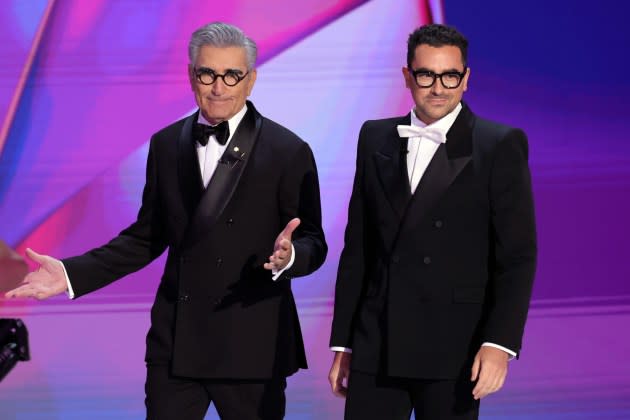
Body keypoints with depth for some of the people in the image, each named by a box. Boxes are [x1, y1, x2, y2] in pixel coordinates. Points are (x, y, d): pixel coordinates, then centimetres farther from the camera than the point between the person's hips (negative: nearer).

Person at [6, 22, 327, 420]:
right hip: (175, 342, 4)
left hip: (252, 345, -3)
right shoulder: (166, 145, 9)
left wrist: (288, 256, -27)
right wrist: (73, 273, 3)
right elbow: (148, 236, 13)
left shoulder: (288, 152, -4)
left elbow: (313, 244, -4)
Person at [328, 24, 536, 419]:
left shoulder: (501, 145, -2)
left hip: (453, 352, -3)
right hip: (375, 350, 4)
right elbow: (357, 248, 13)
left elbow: (518, 255, -6)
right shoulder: (375, 139, 11)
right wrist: (343, 343, 11)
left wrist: (501, 343, -16)